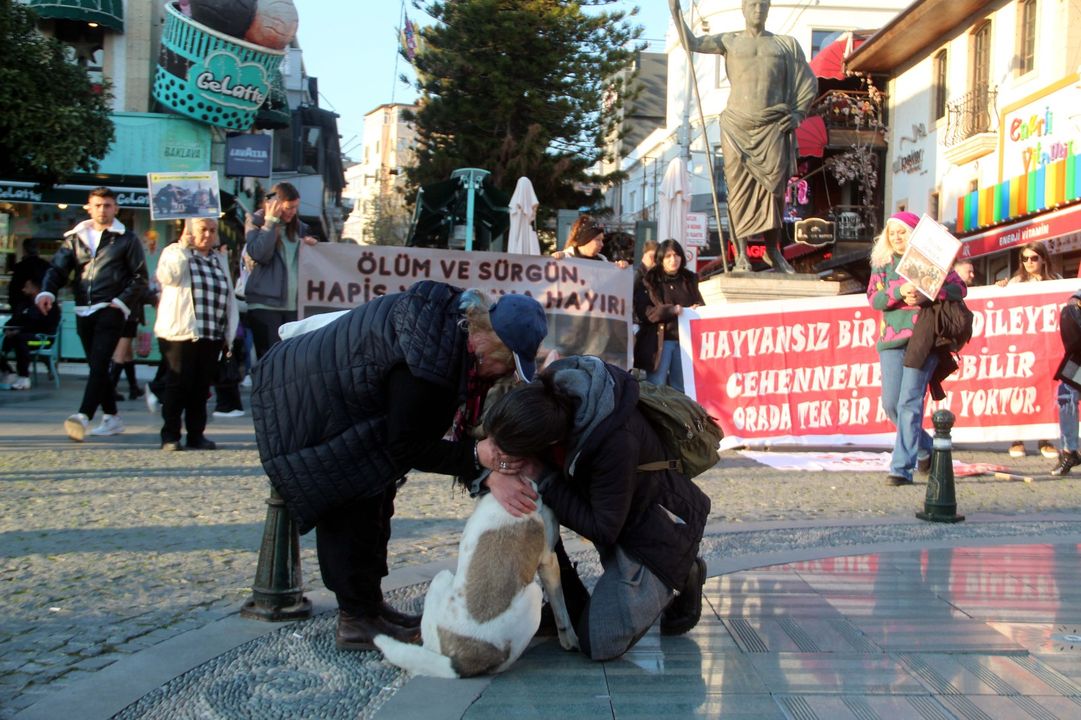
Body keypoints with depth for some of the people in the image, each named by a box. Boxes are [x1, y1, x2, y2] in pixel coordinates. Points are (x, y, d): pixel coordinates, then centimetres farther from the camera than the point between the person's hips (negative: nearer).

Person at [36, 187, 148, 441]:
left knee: (98, 363, -17)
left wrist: (122, 302, -10)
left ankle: (84, 417, -28)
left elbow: (140, 277, 2)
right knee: (97, 366, 9)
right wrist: (47, 292, -12)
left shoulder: (126, 239, 4)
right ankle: (111, 418, 18)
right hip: (83, 312, 5)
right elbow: (58, 268, 8)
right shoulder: (75, 238, 15)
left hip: (110, 312, -5)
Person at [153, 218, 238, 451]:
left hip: (212, 336, 5)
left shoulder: (221, 259, 21)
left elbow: (229, 296, 22)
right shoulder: (174, 252, 6)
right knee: (178, 385, -4)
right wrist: (183, 247, -12)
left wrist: (229, 332, 14)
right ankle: (170, 436, 3)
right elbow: (166, 276, -15)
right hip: (180, 334, -5)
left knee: (201, 388, 6)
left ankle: (196, 435, 13)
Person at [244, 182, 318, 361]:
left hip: (293, 304, 5)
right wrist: (271, 222, -11)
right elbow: (260, 254, -12)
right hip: (265, 304, -4)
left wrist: (310, 242, 6)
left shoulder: (298, 226, 18)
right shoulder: (255, 222, 4)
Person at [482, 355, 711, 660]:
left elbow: (601, 530, -27)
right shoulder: (547, 393, -22)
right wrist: (496, 476, -20)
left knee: (599, 643, -7)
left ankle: (679, 580, 12)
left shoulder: (616, 443, -40)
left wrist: (542, 478, -29)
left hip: (654, 529, -7)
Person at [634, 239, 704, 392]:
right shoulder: (649, 281, 1)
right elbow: (642, 312, -8)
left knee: (680, 388, 9)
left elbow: (701, 305, 20)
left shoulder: (690, 279, 14)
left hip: (684, 340, 4)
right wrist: (670, 310, -18)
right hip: (659, 341, -4)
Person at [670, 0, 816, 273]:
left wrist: (798, 113, 2)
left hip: (773, 127, 1)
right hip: (737, 126, -1)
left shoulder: (786, 44, 15)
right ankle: (742, 253, -7)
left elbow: (810, 83, 15)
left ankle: (773, 249, 0)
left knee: (775, 186, -6)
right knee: (739, 188, -6)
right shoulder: (730, 41, 14)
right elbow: (691, 43, 2)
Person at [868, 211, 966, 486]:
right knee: (891, 404, 2)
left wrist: (926, 294, -18)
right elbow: (874, 298, 1)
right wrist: (900, 290, -18)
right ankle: (925, 448, 27)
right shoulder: (882, 264, 15)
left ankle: (902, 468, -11)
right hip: (891, 340, 4)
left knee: (909, 403, -12)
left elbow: (960, 289, -2)